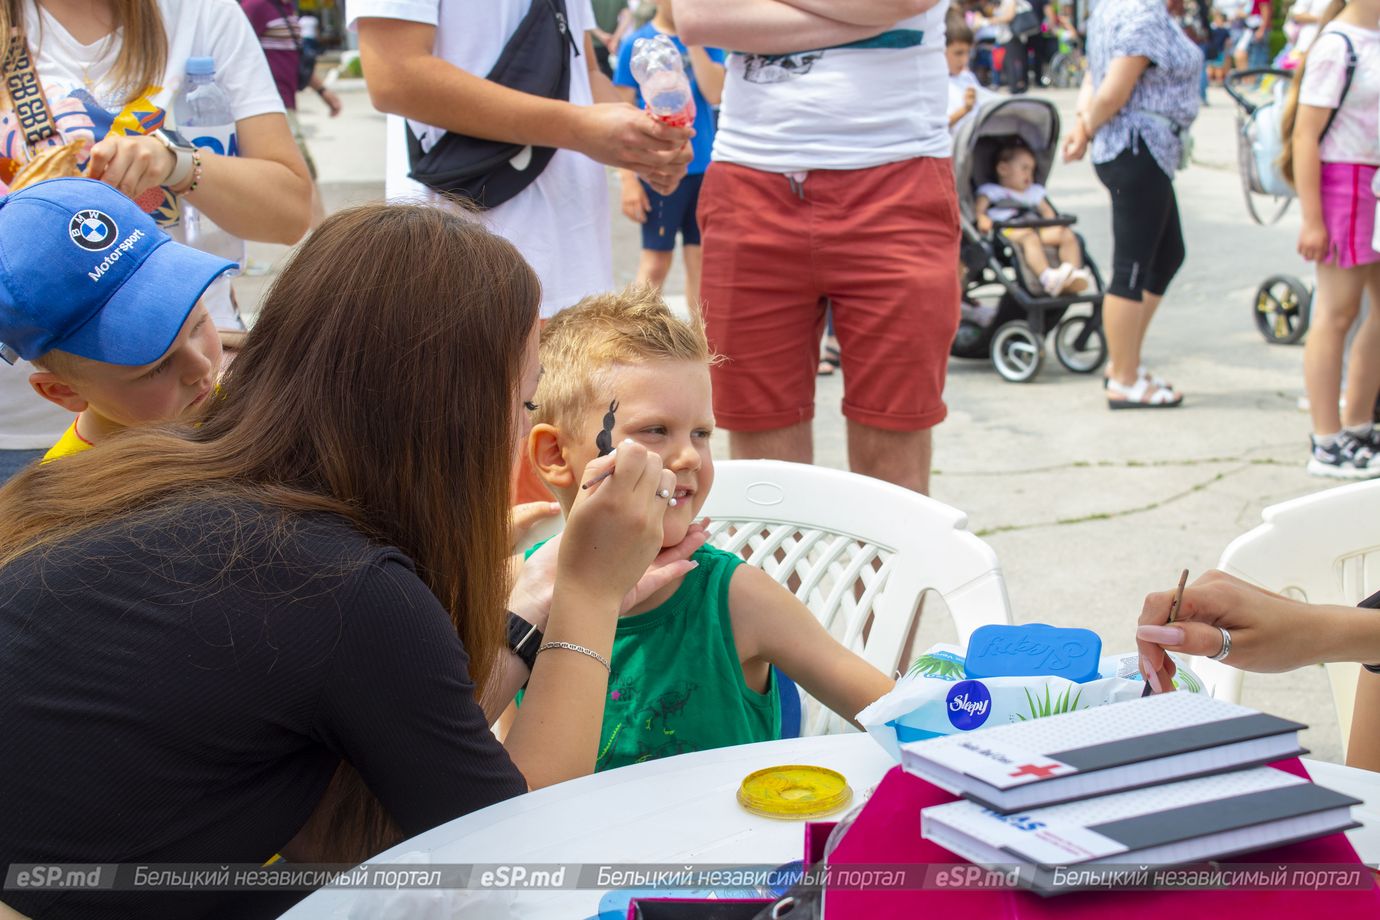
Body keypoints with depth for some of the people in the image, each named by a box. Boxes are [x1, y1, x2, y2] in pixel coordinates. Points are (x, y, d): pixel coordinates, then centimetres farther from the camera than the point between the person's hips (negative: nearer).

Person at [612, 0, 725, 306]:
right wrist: (628, 179, -9)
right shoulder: (636, 44, -2)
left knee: (701, 261, 9)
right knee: (656, 262, 1)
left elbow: (715, 95, -7)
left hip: (704, 167, 3)